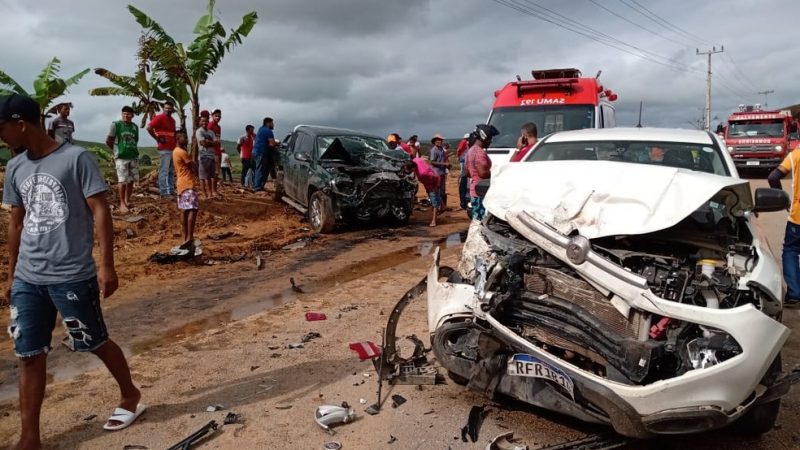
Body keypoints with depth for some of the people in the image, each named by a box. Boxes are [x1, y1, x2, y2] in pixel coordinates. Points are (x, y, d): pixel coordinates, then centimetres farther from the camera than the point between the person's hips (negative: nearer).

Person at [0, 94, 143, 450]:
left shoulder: (76, 158, -10)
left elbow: (100, 212, -11)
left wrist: (106, 265, -15)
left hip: (72, 276, -6)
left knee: (96, 343, 8)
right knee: (29, 356, 8)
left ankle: (131, 396, 32)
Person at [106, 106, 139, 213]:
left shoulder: (135, 127, 9)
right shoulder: (115, 125, -5)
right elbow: (108, 141, 0)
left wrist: (133, 150, 11)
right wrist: (117, 150, 8)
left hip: (134, 157, 5)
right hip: (121, 157, -5)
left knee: (131, 180, 7)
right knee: (122, 180, -8)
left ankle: (127, 201, 19)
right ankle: (122, 203, -3)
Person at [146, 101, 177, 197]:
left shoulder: (172, 120, 17)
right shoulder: (159, 117, -7)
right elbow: (149, 127, -16)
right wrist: (157, 139, -12)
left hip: (173, 148, 8)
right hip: (164, 149, -8)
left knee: (171, 171, 11)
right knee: (164, 171, -7)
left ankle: (171, 191, 17)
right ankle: (164, 192, -6)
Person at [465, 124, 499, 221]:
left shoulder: (470, 150, 16)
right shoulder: (480, 152, -16)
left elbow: (467, 172, 23)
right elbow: (483, 173, -24)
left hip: (474, 191, 10)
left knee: (476, 219, 14)